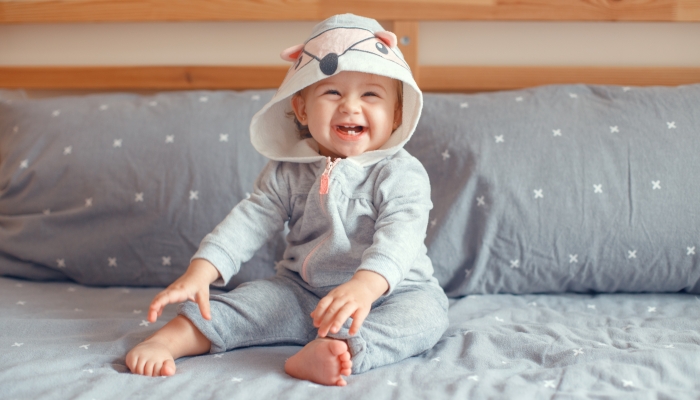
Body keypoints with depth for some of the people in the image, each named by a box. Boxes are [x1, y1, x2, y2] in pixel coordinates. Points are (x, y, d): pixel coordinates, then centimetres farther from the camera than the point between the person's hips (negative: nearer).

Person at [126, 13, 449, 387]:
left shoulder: (402, 174, -13)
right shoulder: (287, 171, 1)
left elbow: (399, 236, -27)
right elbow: (250, 219, -3)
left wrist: (366, 285, -48)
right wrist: (200, 271, -19)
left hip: (390, 293, -3)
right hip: (301, 293, 4)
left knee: (427, 310, -30)